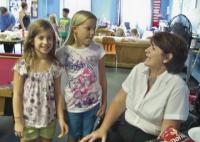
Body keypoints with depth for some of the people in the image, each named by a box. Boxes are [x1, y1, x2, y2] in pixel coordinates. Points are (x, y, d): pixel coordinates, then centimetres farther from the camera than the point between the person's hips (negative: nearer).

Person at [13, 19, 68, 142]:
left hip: (49, 120, 3)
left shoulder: (55, 66, -7)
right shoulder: (23, 65, -15)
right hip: (28, 120, -2)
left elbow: (58, 94, -1)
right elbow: (17, 95, -9)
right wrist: (18, 121, -8)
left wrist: (61, 118, -2)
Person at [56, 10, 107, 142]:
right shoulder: (64, 52, -14)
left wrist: (104, 102, 3)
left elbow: (102, 77, 0)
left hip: (93, 103, 2)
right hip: (73, 105, -2)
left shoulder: (98, 50, -7)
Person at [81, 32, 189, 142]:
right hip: (123, 129, 4)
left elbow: (168, 132, -15)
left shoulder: (177, 86, -16)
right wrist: (103, 129, -9)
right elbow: (119, 102, 2)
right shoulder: (139, 69, 0)